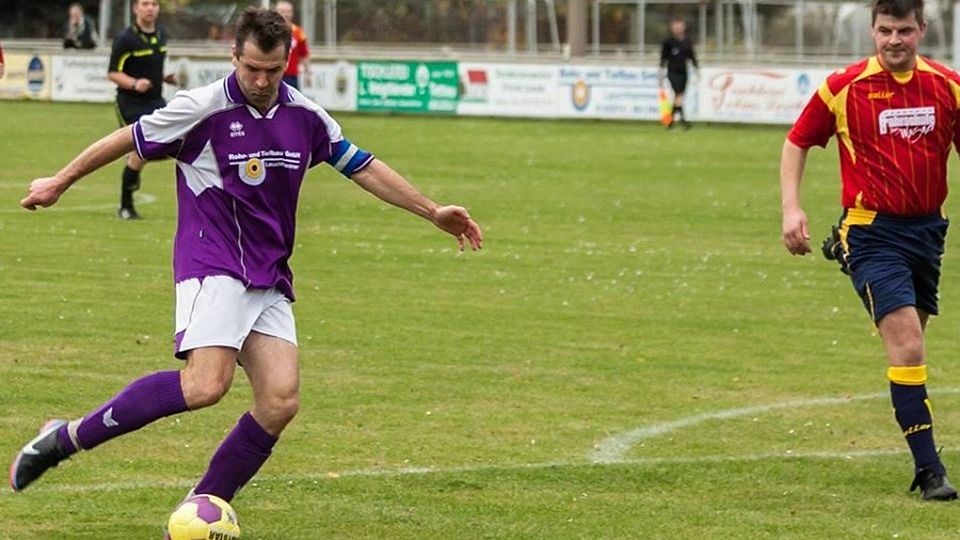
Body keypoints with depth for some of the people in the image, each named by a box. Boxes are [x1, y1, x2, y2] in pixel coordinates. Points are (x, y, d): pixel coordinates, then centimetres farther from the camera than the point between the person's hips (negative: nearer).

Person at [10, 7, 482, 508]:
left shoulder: (306, 117, 7)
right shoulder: (201, 109, -8)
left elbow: (362, 166, 20)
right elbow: (129, 139, 5)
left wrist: (432, 211, 21)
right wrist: (60, 182, 15)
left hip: (269, 280, 6)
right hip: (213, 268, -6)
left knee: (281, 400, -12)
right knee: (205, 384, -28)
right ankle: (67, 438, -18)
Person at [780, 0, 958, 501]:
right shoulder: (843, 88, -7)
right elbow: (797, 142, 6)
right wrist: (791, 207, -6)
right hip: (872, 231, -4)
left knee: (909, 345, 17)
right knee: (907, 347, -16)